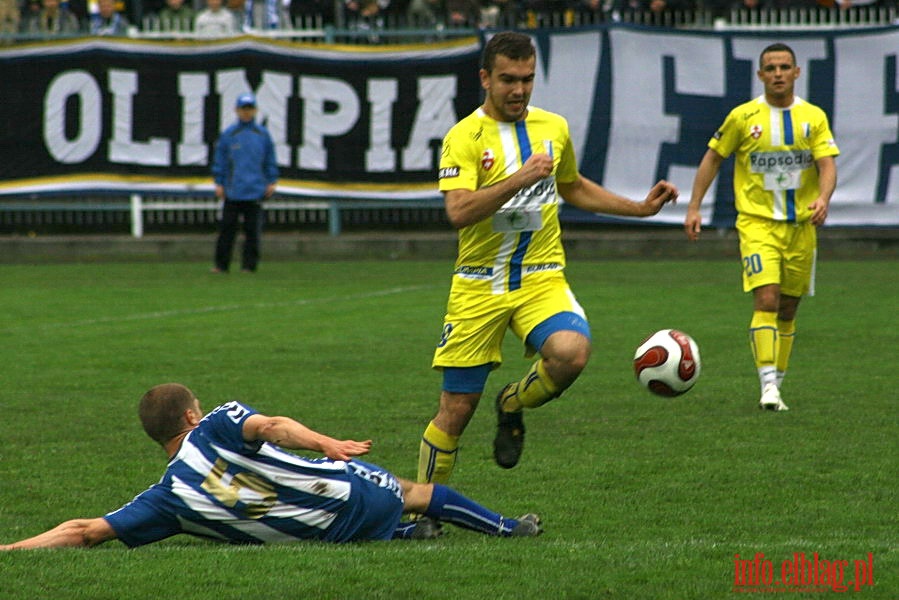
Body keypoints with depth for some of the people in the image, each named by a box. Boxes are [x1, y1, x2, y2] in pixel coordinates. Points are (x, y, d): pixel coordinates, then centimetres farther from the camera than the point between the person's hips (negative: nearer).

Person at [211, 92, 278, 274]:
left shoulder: (263, 134, 7)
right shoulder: (228, 134, 4)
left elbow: (270, 160, 12)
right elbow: (219, 160, 7)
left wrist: (272, 181, 5)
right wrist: (218, 183, 2)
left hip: (255, 190, 0)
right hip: (232, 190, 0)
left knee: (252, 230, 1)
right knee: (227, 228, -1)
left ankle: (249, 264, 6)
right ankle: (221, 264, 3)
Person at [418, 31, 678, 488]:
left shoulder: (553, 127, 9)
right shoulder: (465, 137, -7)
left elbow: (574, 188, 28)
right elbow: (458, 211, -22)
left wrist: (641, 208, 22)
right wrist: (519, 179, -29)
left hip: (542, 279, 3)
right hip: (479, 286, -3)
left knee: (571, 353, -29)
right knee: (455, 411, -2)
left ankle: (512, 406, 4)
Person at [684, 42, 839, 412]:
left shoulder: (814, 117, 2)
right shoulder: (743, 117, -2)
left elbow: (827, 165, -6)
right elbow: (712, 159, 7)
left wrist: (823, 199, -26)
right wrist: (694, 207, 1)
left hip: (801, 225, 3)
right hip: (757, 223, -3)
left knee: (788, 308, 10)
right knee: (766, 299, -19)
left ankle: (776, 381, 22)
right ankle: (768, 385, -23)